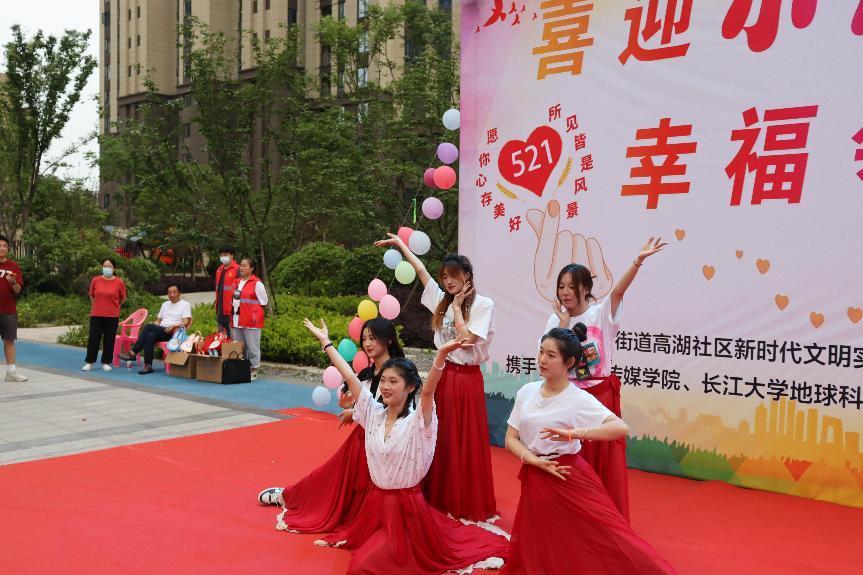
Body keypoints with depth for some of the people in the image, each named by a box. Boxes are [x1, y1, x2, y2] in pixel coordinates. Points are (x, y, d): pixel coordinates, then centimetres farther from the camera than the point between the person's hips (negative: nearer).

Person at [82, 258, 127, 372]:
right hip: (96, 315, 1)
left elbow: (123, 298, 10)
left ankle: (106, 362, 14)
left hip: (112, 316, -1)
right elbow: (91, 295, 17)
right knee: (93, 338, 2)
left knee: (109, 339, 4)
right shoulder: (95, 280, 0)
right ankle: (89, 362, 11)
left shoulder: (119, 282, -4)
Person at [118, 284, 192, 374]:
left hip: (174, 333, -6)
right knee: (150, 335, -31)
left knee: (148, 326, -28)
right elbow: (158, 320, 24)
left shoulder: (185, 305, 7)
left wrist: (174, 326, -23)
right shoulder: (165, 304, 27)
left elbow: (185, 323, -6)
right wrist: (154, 328, 1)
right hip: (160, 331, 6)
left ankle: (133, 353, -27)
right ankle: (148, 366, -38)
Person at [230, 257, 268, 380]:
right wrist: (235, 310, 9)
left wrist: (252, 312, -1)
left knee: (252, 347, -1)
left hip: (251, 321, -7)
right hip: (236, 321, 7)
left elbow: (264, 302, -3)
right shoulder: (237, 282, 14)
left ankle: (254, 371, 6)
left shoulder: (257, 283, -7)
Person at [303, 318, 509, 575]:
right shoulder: (374, 413, -1)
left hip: (405, 505, -6)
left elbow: (428, 390, -35)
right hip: (376, 500, 6)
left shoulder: (417, 421, -16)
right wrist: (325, 341, 2)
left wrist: (442, 354, -53)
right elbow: (350, 377, 0)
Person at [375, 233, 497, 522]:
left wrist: (457, 307, -9)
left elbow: (466, 338, -17)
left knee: (467, 441, 2)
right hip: (444, 375, 5)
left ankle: (470, 504, 13)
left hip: (467, 379, -5)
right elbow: (420, 269, 11)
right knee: (442, 439, 10)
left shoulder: (483, 305, -7)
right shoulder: (441, 300, 7)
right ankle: (441, 498, 21)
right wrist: (399, 243, 15)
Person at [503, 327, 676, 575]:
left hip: (571, 480, -4)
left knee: (608, 539, -11)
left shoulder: (579, 399, -12)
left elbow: (621, 428, -24)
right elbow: (511, 439, 4)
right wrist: (536, 461, -14)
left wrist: (573, 433, -32)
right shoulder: (526, 392, 2)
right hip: (536, 480, 4)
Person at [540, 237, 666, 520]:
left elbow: (619, 290, -24)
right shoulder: (555, 320, 2)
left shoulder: (601, 313, -6)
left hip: (602, 394, -2)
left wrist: (638, 260, -39)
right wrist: (564, 323, -14)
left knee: (605, 460, 4)